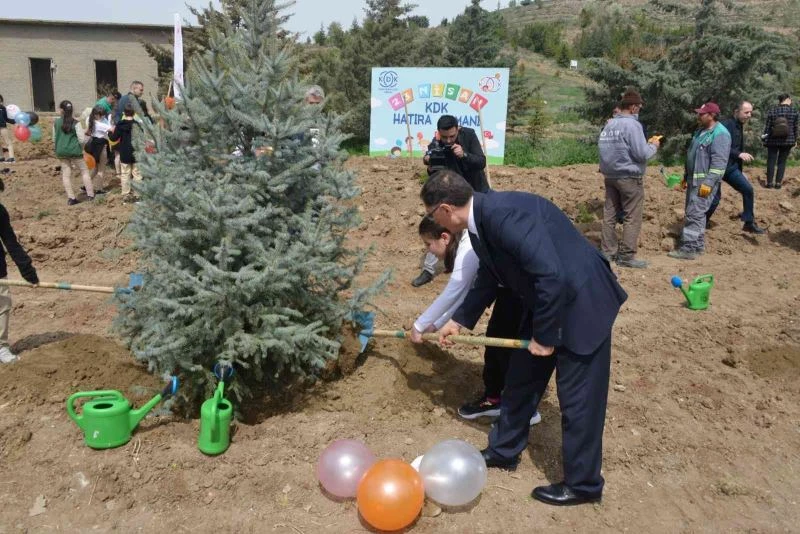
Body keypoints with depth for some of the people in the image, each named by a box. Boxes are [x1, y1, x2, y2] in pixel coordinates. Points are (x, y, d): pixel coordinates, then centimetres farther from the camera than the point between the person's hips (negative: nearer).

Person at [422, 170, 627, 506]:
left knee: (578, 397, 3)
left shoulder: (504, 214, -30)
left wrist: (544, 336, -20)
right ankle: (504, 451, 37)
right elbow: (488, 278, 17)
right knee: (520, 378, 18)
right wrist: (459, 320, 24)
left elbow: (552, 275, -32)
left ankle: (582, 483, 22)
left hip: (582, 302, -9)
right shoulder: (481, 221, 1)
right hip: (545, 303, 9)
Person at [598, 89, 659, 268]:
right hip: (629, 177, -7)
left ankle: (608, 252, 14)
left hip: (609, 176, 7)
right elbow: (641, 154, -19)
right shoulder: (632, 124, -15)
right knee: (632, 218, -1)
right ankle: (626, 256, 1)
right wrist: (653, 146, 3)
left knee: (610, 215, 10)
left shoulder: (609, 124, 8)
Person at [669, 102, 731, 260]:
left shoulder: (720, 134, -15)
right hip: (694, 179, 10)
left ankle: (689, 249, -11)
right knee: (697, 213, 14)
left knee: (694, 214, -12)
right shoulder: (701, 131, 15)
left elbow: (719, 162, -22)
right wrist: (686, 176, 23)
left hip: (705, 181, -10)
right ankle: (699, 244, 23)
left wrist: (708, 183, -26)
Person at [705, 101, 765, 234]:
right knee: (715, 198, -4)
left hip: (731, 168, 9)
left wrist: (740, 171, 23)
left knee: (748, 190, 3)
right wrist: (739, 154, -34)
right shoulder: (726, 125, -16)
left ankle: (749, 223, 12)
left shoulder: (739, 127, 13)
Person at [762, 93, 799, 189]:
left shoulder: (772, 111, -4)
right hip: (787, 141, 1)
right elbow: (795, 128, 2)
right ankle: (778, 183, 5)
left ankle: (769, 182, 5)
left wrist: (764, 139, 6)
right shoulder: (794, 111, -2)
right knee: (782, 162, 8)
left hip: (773, 141, 0)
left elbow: (767, 127, -2)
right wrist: (794, 140, 13)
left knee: (771, 161, 6)